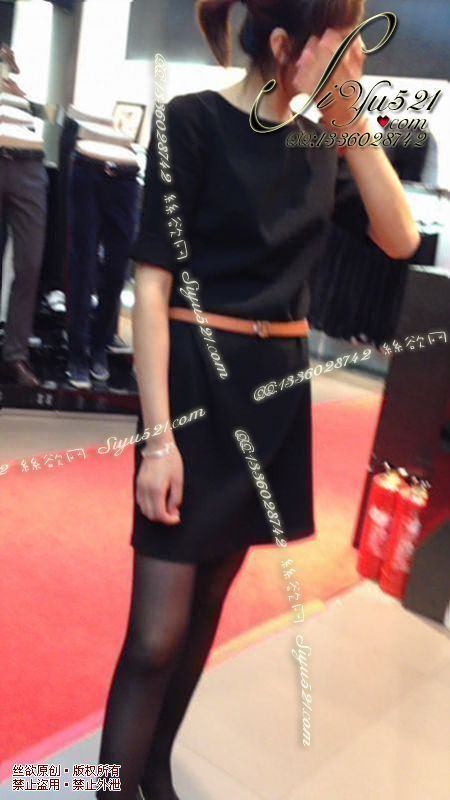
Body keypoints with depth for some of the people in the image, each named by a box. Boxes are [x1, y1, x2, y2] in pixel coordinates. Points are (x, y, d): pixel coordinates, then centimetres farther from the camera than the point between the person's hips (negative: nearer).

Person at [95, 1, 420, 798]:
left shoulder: (317, 140, 10)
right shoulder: (194, 119, -9)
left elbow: (400, 240, 5)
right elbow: (152, 285, -13)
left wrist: (353, 124, -2)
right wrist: (158, 434, -17)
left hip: (277, 390, 6)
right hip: (196, 383, -6)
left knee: (208, 605, 15)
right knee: (157, 633, -4)